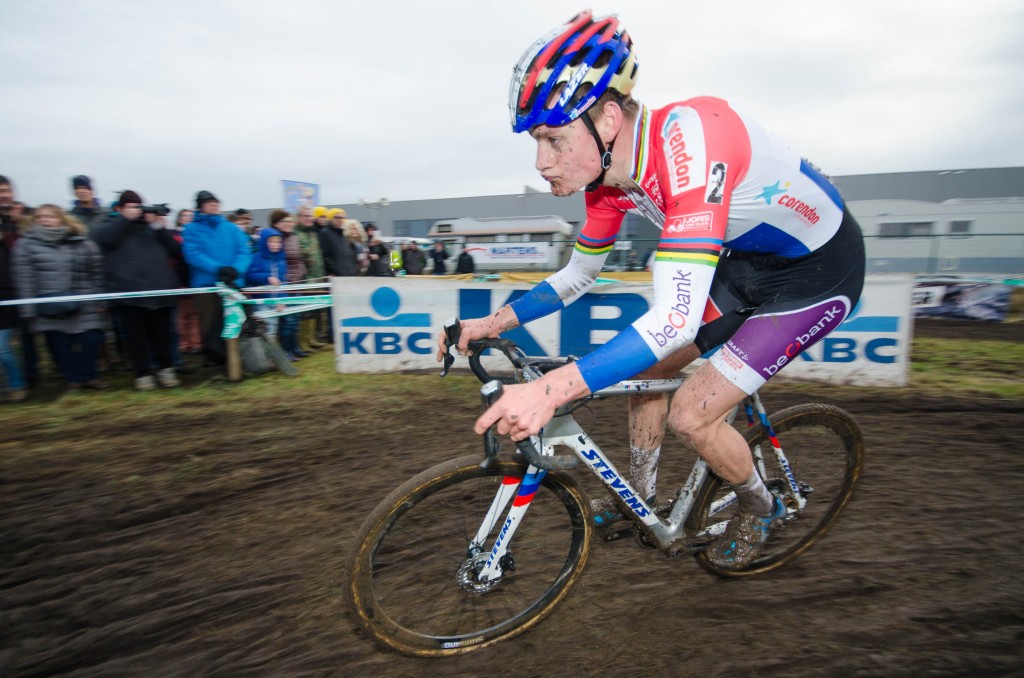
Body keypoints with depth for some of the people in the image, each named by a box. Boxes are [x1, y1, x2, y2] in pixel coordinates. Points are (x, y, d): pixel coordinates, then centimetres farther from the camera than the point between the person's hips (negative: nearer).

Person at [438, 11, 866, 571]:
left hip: (818, 271, -7)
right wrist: (492, 323, -6)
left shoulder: (688, 140, -36)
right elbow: (576, 277, 2)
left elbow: (676, 318, -43)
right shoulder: (609, 176, -10)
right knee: (643, 368, 6)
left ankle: (760, 510, 22)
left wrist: (549, 391, -48)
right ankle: (641, 498, 30)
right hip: (750, 262, 7)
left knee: (691, 415, -12)